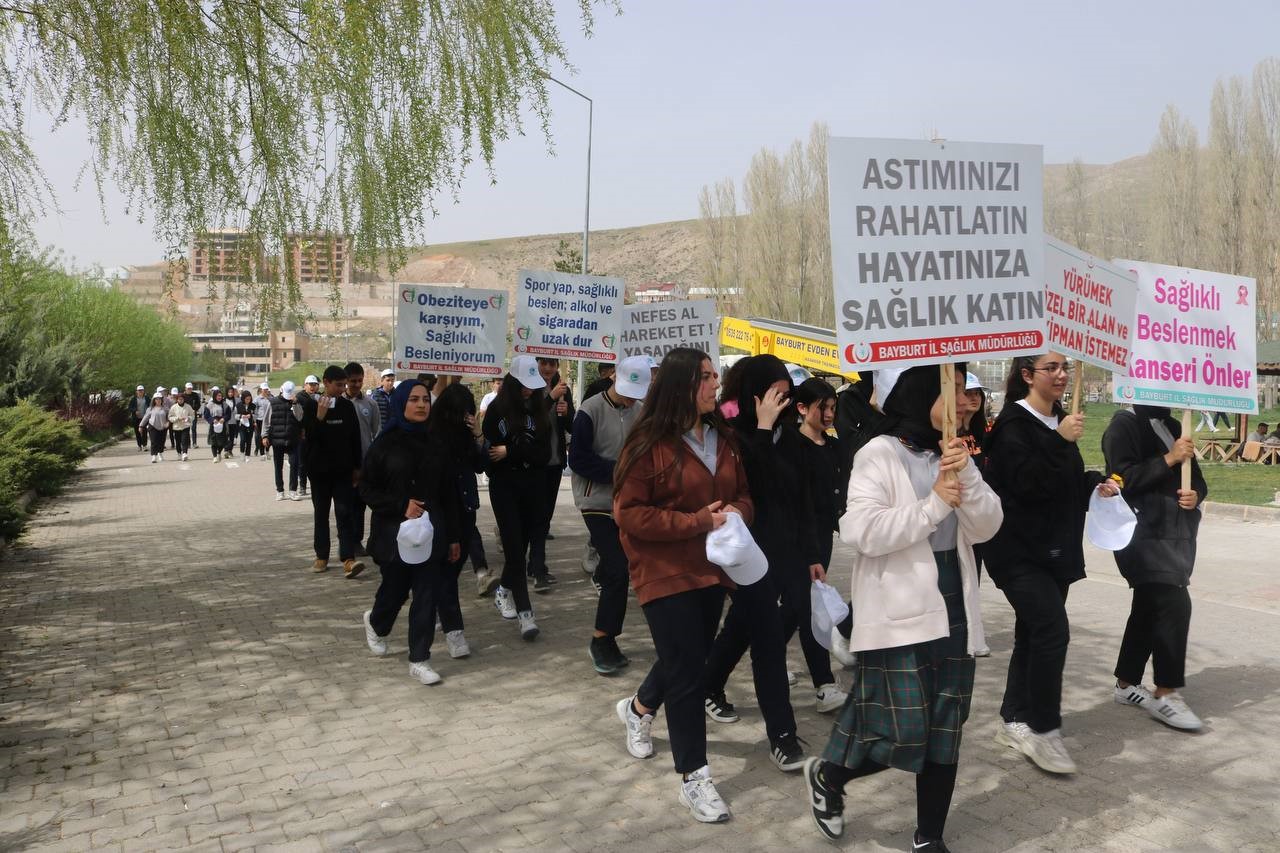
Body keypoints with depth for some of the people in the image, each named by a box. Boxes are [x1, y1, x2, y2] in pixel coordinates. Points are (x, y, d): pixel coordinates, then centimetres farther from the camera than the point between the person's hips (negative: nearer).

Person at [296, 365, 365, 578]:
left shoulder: (347, 406, 3)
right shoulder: (311, 405, -3)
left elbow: (355, 438, 8)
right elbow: (309, 436, -10)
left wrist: (356, 467, 7)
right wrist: (319, 417, -25)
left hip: (343, 470, 1)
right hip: (319, 469, -1)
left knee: (345, 513, -7)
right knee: (321, 513, 10)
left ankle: (348, 559, -13)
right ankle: (321, 556, 20)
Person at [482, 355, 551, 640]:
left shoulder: (540, 410, 4)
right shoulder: (497, 409, -4)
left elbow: (544, 453, -4)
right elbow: (490, 449, -6)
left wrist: (510, 451, -15)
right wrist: (526, 453, -12)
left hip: (533, 487, 3)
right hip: (505, 487, -3)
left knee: (522, 543, 11)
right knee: (514, 546, -7)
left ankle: (504, 591, 34)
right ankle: (525, 611, -6)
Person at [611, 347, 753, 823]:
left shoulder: (723, 439, 5)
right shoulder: (649, 443, -16)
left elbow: (744, 495, 14)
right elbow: (629, 514, -18)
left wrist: (737, 512, -11)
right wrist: (698, 522, -22)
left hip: (711, 568, 7)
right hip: (665, 572, -7)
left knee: (692, 656, 21)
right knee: (686, 671, -3)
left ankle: (638, 708, 50)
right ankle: (694, 777, 11)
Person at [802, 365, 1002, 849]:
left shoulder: (952, 453, 10)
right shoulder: (879, 454, -10)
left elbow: (985, 527, 1)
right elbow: (864, 532, -21)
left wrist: (965, 474, -15)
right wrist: (933, 505, -19)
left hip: (952, 610, 7)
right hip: (900, 615, -6)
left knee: (945, 733, 10)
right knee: (904, 734, -4)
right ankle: (827, 776, 24)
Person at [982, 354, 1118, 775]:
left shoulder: (1059, 421, 13)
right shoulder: (1013, 424, -13)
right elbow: (1027, 482, -23)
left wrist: (1096, 483, 6)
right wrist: (1061, 442, -26)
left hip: (1055, 548, 9)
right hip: (1019, 550, -9)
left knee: (1034, 635, 12)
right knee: (1052, 629, -16)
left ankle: (1014, 722, 23)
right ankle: (1043, 729, -3)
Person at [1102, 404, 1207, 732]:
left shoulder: (1173, 427, 16)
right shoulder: (1124, 425, -6)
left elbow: (1197, 479, 20)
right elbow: (1123, 479, -17)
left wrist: (1195, 494, -2)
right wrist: (1169, 459, -16)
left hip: (1176, 534, 8)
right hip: (1144, 533, -8)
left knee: (1149, 608, 11)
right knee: (1174, 605, -15)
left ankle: (1127, 684, 22)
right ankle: (1166, 693, -5)